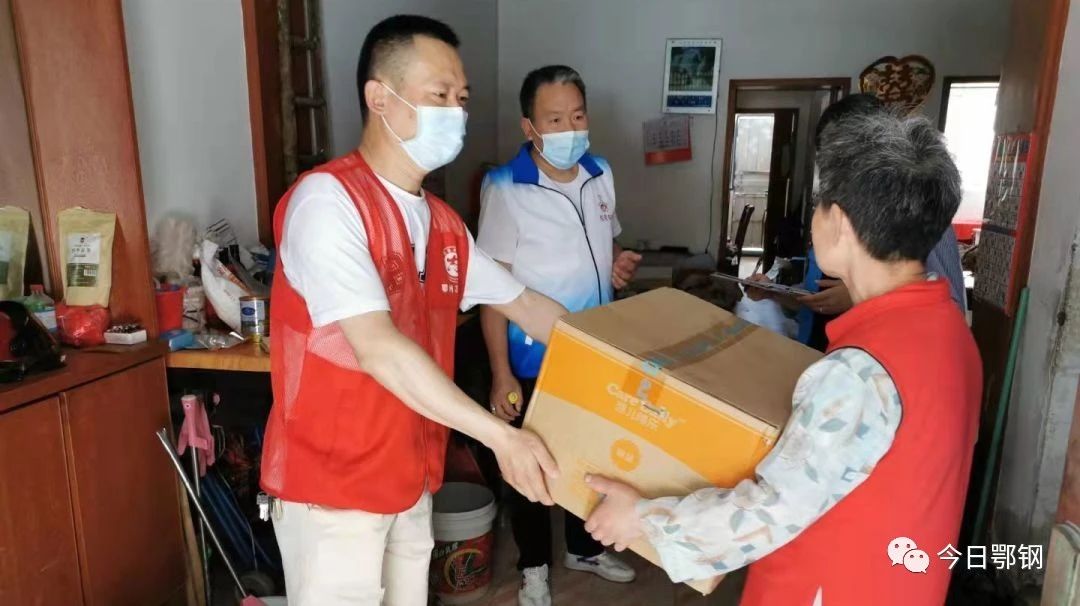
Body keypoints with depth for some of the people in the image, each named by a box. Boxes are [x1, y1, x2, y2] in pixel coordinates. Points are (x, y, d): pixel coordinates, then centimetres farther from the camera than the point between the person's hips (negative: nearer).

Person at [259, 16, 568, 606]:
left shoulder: (443, 223, 6)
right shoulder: (327, 200, -19)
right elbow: (377, 346, -28)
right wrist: (499, 436, -28)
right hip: (332, 482, -7)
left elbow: (523, 303, 12)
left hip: (410, 478, 7)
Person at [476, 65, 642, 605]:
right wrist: (501, 374, -19)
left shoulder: (600, 174, 1)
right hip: (535, 358, -6)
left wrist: (620, 263, -8)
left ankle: (585, 548, 45)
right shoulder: (505, 187, -18)